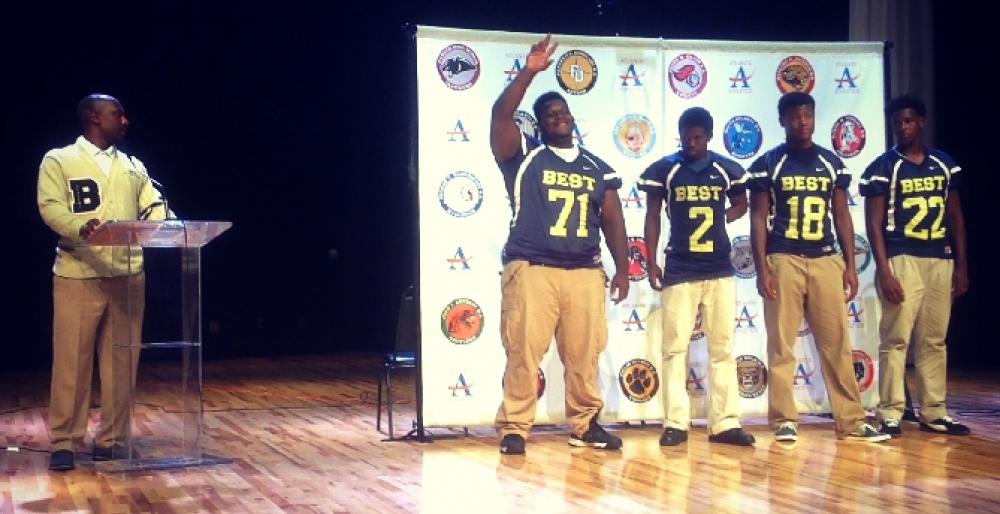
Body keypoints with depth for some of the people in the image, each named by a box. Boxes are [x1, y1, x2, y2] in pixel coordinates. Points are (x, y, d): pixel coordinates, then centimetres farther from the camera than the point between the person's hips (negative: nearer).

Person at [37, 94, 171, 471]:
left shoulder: (133, 167, 18)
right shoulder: (59, 161, 3)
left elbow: (153, 207, 13)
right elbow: (51, 207, -8)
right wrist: (79, 228, -29)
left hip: (128, 275, 4)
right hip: (77, 274, -4)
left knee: (121, 361, 5)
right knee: (71, 360, -4)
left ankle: (112, 438, 14)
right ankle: (64, 442, 3)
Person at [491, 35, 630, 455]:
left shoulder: (598, 168, 17)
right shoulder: (523, 155, 6)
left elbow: (612, 220, 16)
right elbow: (501, 114, -10)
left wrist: (622, 269, 9)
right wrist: (530, 72, -12)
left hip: (585, 273, 3)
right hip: (531, 269, -3)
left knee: (584, 355, 5)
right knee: (524, 352, -6)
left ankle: (585, 425, 16)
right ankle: (514, 427, 0)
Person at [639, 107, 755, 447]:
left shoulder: (727, 170, 3)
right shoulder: (664, 170, -2)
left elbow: (741, 205, 20)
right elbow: (652, 217, 4)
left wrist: (718, 221, 2)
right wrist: (651, 262, -1)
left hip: (720, 271, 2)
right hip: (679, 272, -2)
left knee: (723, 348, 4)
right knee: (675, 347, -1)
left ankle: (725, 423, 8)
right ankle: (675, 423, 3)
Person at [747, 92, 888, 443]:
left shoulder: (832, 163, 11)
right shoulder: (768, 164, 1)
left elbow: (842, 216, 13)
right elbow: (758, 220, -1)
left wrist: (850, 265, 6)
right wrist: (762, 270, -8)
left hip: (826, 261, 3)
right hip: (784, 261, -3)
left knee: (837, 344, 4)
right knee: (782, 345, 0)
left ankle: (851, 420, 9)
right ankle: (784, 420, 7)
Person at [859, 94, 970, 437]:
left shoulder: (945, 164, 11)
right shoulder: (883, 168, -2)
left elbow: (955, 217, 14)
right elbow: (874, 224, -6)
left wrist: (961, 266, 9)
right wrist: (883, 271, -14)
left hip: (940, 260, 5)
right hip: (902, 260, -4)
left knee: (934, 340, 7)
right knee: (896, 338, -6)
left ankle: (934, 413, 13)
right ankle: (890, 413, -2)